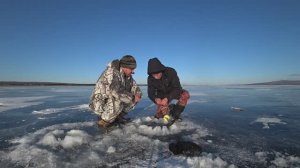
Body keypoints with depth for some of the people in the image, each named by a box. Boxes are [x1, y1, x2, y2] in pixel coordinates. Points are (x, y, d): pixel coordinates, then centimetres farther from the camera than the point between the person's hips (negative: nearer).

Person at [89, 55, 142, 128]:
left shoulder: (127, 76, -1)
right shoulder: (112, 73, -27)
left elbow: (135, 87, 6)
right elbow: (116, 92, -39)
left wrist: (137, 94, -17)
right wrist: (132, 98, -29)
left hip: (113, 101, 8)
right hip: (100, 103, -8)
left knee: (133, 97, -1)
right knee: (118, 101, -35)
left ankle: (118, 116, 9)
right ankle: (104, 120, -10)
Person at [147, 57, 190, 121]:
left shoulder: (171, 72, -30)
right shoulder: (150, 79, -21)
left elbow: (177, 88, -31)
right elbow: (151, 93, -16)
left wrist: (167, 98, -45)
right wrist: (155, 99, -40)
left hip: (175, 92, -1)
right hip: (162, 96, 2)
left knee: (185, 94, -33)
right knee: (159, 116, -11)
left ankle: (176, 114, -14)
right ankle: (170, 109, 19)